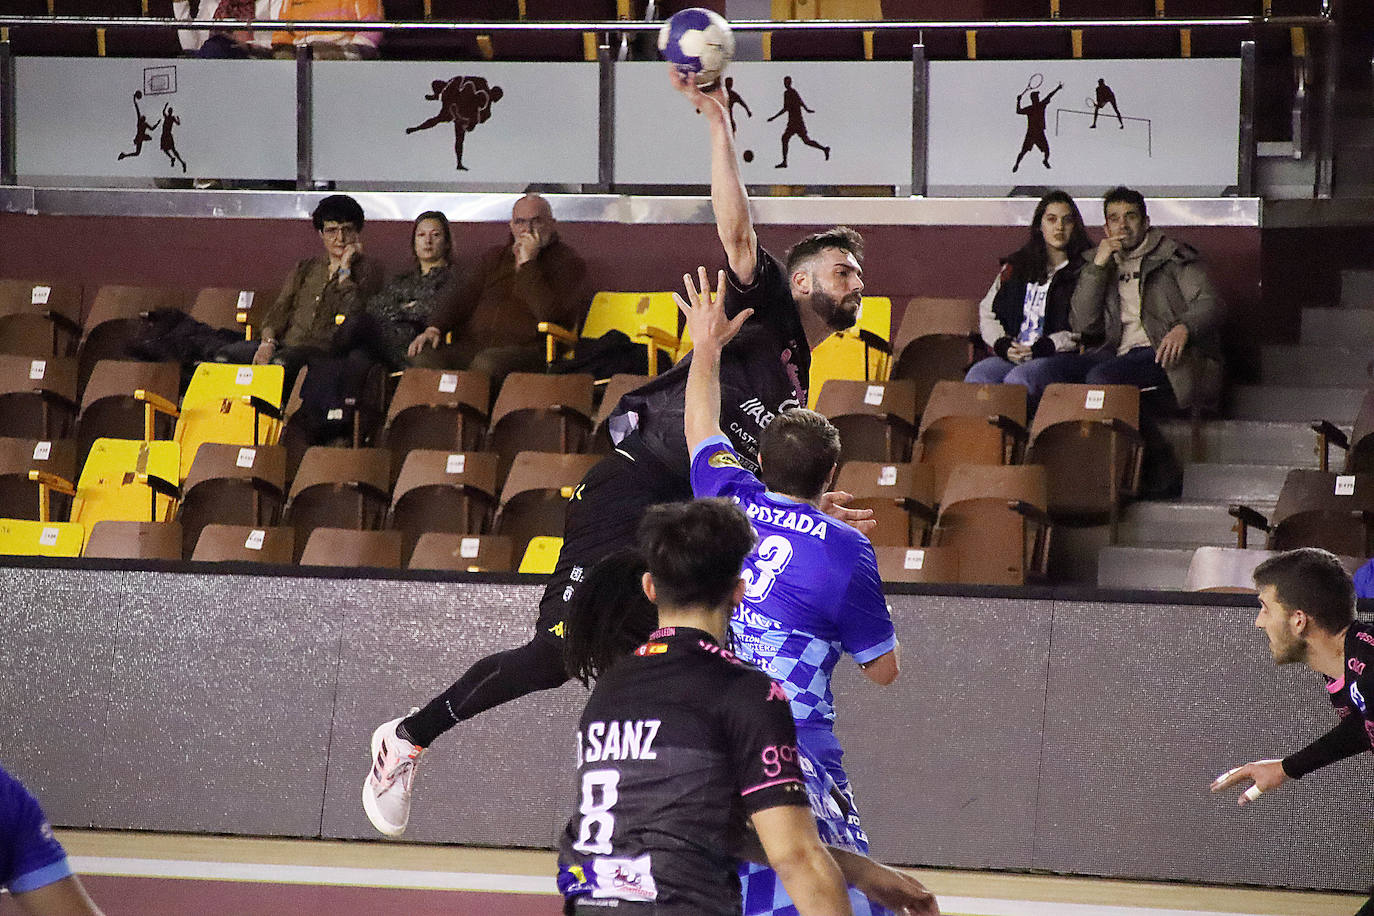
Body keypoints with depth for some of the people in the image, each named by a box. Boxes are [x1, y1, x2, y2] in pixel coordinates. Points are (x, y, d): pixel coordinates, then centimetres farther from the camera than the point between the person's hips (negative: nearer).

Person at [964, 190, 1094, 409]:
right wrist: (1003, 345, 0)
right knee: (977, 375, -27)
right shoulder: (1016, 266, 22)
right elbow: (987, 312, 21)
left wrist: (1044, 347, -13)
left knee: (1019, 378, -36)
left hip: (1063, 358, -4)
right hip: (1012, 356, 4)